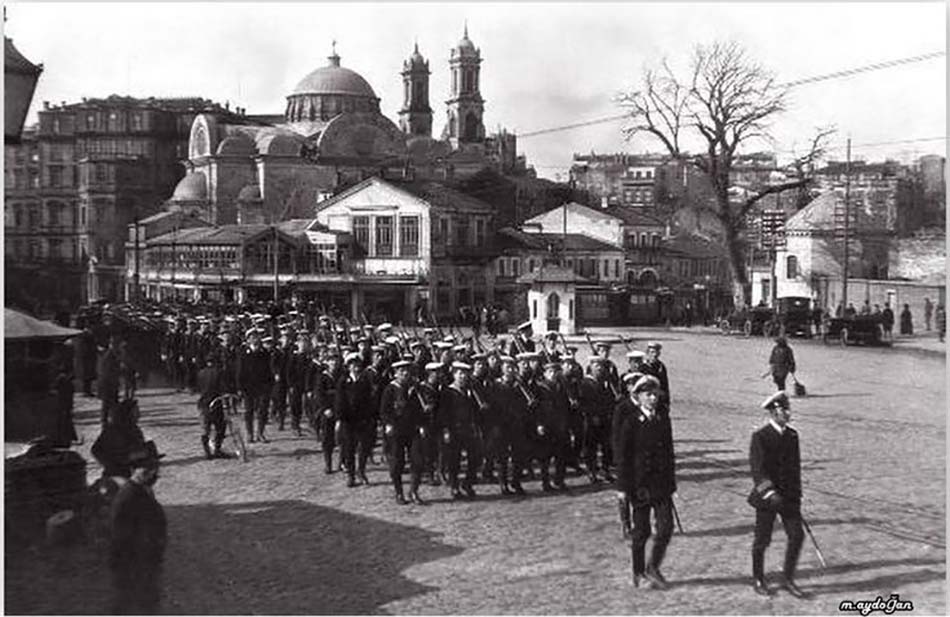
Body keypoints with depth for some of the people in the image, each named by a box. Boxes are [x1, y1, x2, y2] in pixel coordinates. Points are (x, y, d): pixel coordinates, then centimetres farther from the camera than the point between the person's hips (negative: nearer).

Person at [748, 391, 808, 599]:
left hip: (789, 496, 5)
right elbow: (757, 469, -20)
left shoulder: (792, 435, 6)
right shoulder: (760, 437, -12)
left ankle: (788, 579, 15)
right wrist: (769, 492, -32)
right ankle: (758, 580, 23)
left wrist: (797, 496, 16)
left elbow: (796, 467, 14)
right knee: (762, 540, 6)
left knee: (797, 536, -1)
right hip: (767, 497, -5)